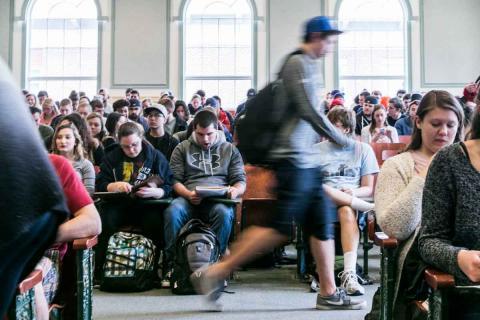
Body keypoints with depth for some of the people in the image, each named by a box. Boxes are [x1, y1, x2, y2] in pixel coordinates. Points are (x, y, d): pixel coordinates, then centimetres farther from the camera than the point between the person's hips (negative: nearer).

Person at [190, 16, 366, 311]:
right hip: (294, 157, -10)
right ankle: (217, 272, -1)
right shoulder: (299, 63, -10)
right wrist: (344, 141, -9)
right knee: (280, 227, -8)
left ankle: (329, 292, 15)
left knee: (323, 224, 9)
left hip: (307, 158, 10)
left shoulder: (308, 65, 20)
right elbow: (310, 112, -17)